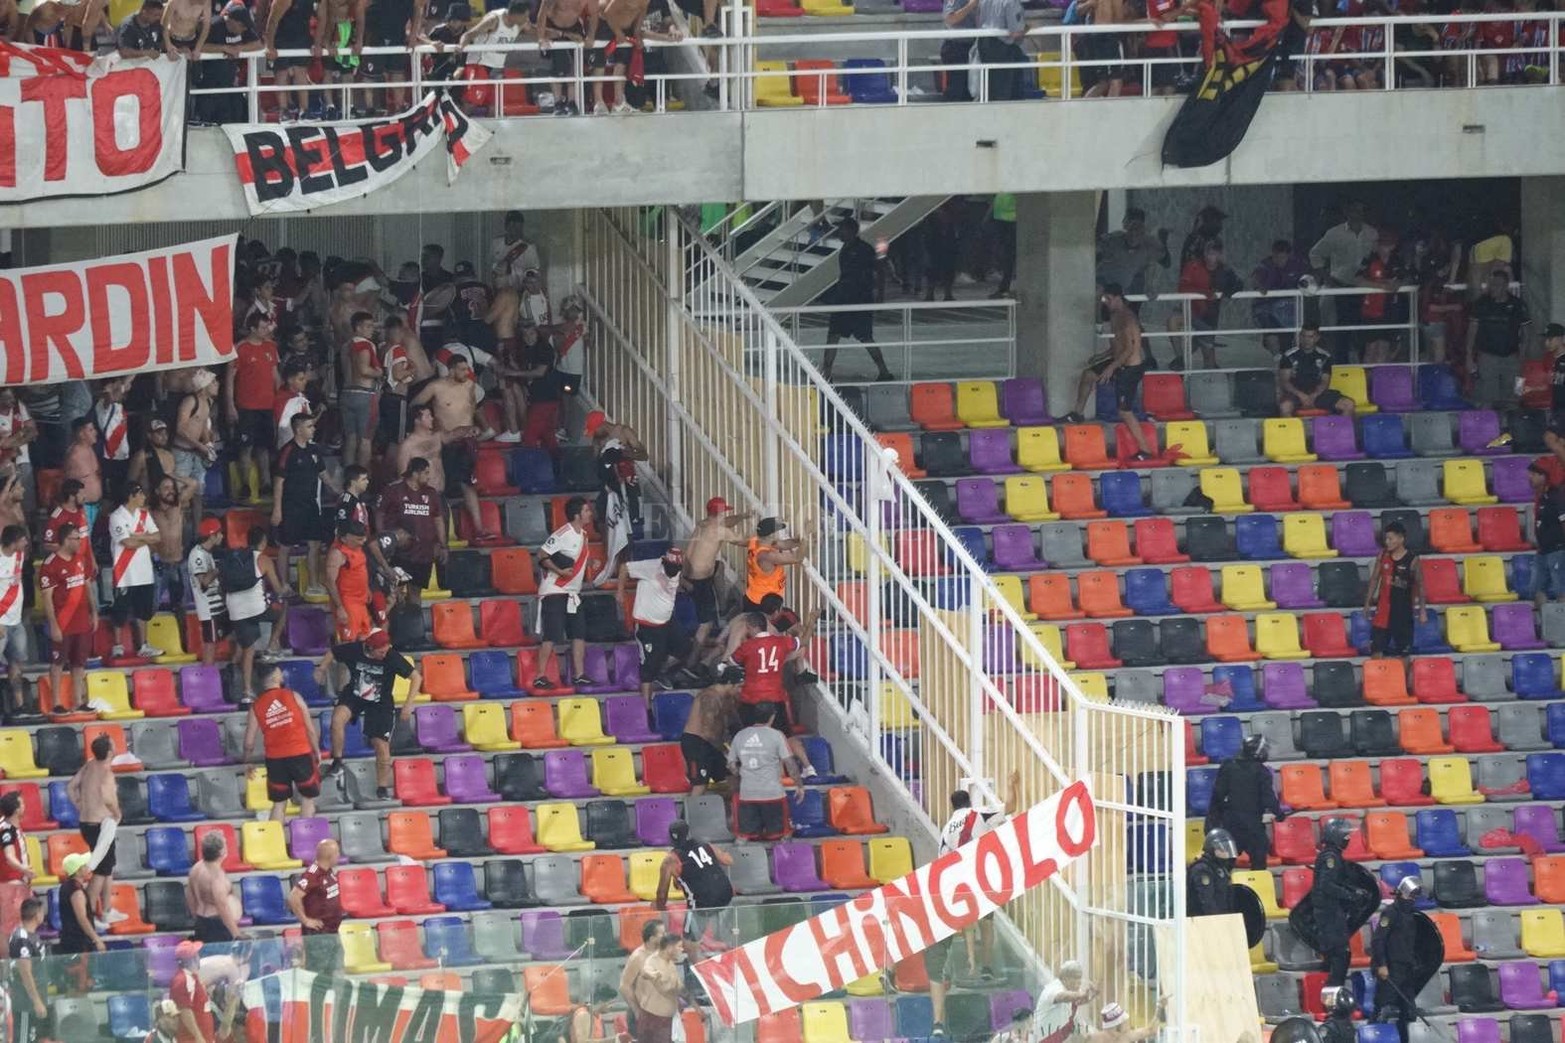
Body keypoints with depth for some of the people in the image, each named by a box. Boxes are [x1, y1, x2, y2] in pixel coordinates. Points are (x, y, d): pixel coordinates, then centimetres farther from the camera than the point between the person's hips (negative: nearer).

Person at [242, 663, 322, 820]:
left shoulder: (256, 706, 3)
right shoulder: (293, 696, -2)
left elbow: (249, 742, 4)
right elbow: (311, 729, 0)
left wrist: (247, 760, 23)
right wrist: (317, 751, 14)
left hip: (274, 758, 2)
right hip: (300, 754, -2)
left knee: (279, 803, 12)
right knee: (308, 798, 12)